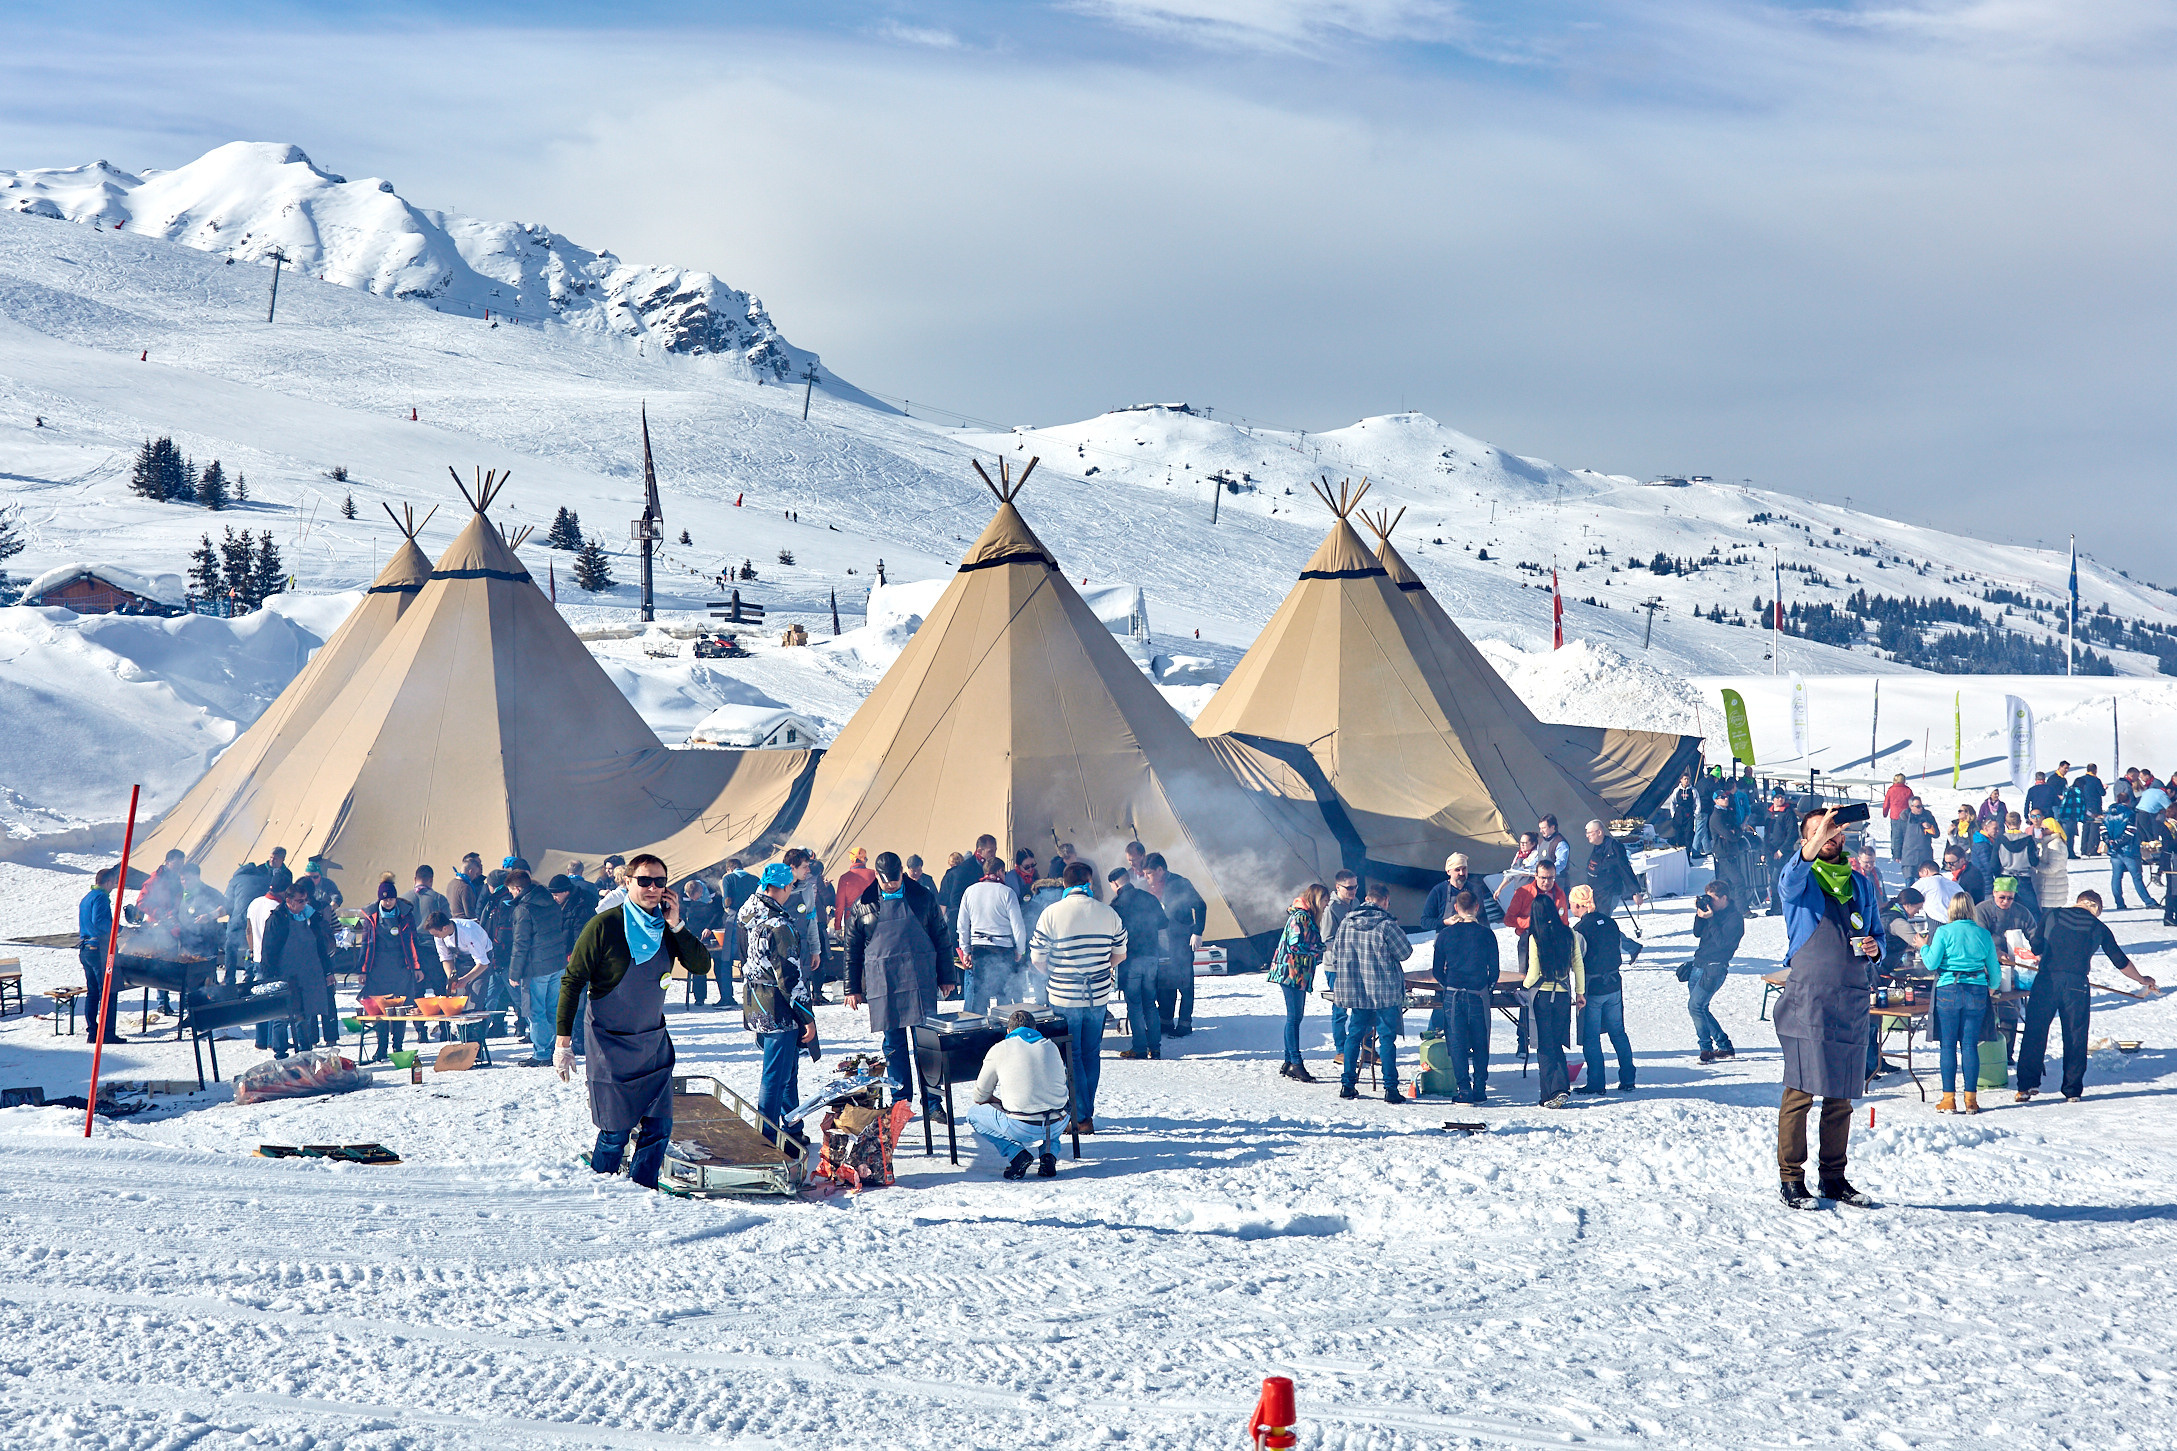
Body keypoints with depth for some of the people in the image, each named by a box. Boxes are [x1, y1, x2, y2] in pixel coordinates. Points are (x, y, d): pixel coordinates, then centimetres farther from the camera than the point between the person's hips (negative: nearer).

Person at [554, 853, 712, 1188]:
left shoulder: (667, 927, 3)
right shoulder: (605, 926, -13)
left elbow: (701, 966, -5)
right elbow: (572, 981, -10)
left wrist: (676, 925, -15)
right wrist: (563, 1040, -14)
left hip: (654, 1041, 5)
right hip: (611, 1043, -5)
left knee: (659, 1126, 3)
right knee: (616, 1131, -2)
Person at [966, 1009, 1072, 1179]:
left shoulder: (1000, 1049, 2)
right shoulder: (1051, 1047, 13)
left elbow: (980, 1097, 9)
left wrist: (1000, 1101, 31)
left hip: (1022, 1129, -4)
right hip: (1056, 1125, 4)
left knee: (973, 1112, 20)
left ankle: (1016, 1152, 1)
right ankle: (1049, 1154, 11)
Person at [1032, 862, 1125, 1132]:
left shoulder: (1052, 913, -11)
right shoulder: (1109, 914, -1)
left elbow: (1037, 958, -8)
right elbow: (1120, 955, 9)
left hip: (1064, 998, -3)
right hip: (1098, 996, 3)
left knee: (1071, 1056, 5)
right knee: (1091, 1053, 16)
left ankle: (1081, 1118, 5)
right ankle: (1086, 1110, 23)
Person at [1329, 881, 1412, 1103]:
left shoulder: (1346, 922, 3)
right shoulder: (1386, 924, -13)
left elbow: (1335, 956, 10)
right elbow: (1405, 952, -6)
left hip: (1355, 991, 5)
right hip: (1385, 992, -4)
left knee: (1354, 1035, 14)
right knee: (1387, 1037, 1)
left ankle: (1347, 1084, 16)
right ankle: (1390, 1088, -2)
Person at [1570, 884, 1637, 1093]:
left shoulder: (1580, 928, -15)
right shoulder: (1609, 923, 5)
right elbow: (1619, 952, 13)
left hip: (1593, 989, -7)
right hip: (1614, 985, 7)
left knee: (1591, 1037, 2)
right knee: (1618, 1032, 14)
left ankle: (1595, 1083, 4)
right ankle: (1627, 1079, 15)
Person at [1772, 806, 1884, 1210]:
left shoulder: (1862, 885, 18)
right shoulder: (1799, 880, 2)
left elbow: (1876, 937, 24)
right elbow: (1790, 880, -24)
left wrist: (1873, 948, 0)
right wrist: (1815, 845, -40)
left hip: (1852, 1001, 5)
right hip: (1807, 997, -5)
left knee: (1841, 1096, 8)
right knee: (1800, 1091, -7)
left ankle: (1834, 1176, 18)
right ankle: (1790, 1179, -1)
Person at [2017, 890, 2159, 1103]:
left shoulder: (2051, 916, 11)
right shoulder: (2099, 928, 11)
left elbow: (2036, 948, 10)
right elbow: (2121, 961, 18)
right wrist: (2142, 980, 33)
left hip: (2046, 981, 0)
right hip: (2076, 985, 0)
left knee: (2034, 1034, 5)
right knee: (2075, 1038, 11)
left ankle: (2027, 1085, 0)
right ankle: (2072, 1090, 12)